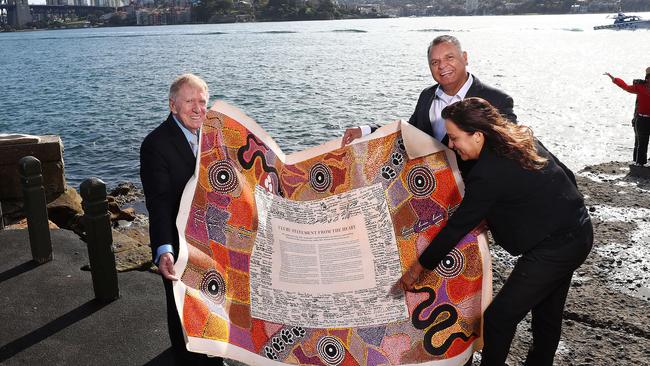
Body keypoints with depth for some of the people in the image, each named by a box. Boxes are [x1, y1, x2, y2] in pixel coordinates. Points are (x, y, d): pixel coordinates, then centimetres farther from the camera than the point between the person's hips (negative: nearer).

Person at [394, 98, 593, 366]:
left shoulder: (487, 174, -24)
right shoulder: (522, 139, 2)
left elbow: (457, 227, -17)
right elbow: (567, 175, 12)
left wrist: (417, 269, -7)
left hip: (551, 250, -10)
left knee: (498, 318, -1)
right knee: (548, 314, 23)